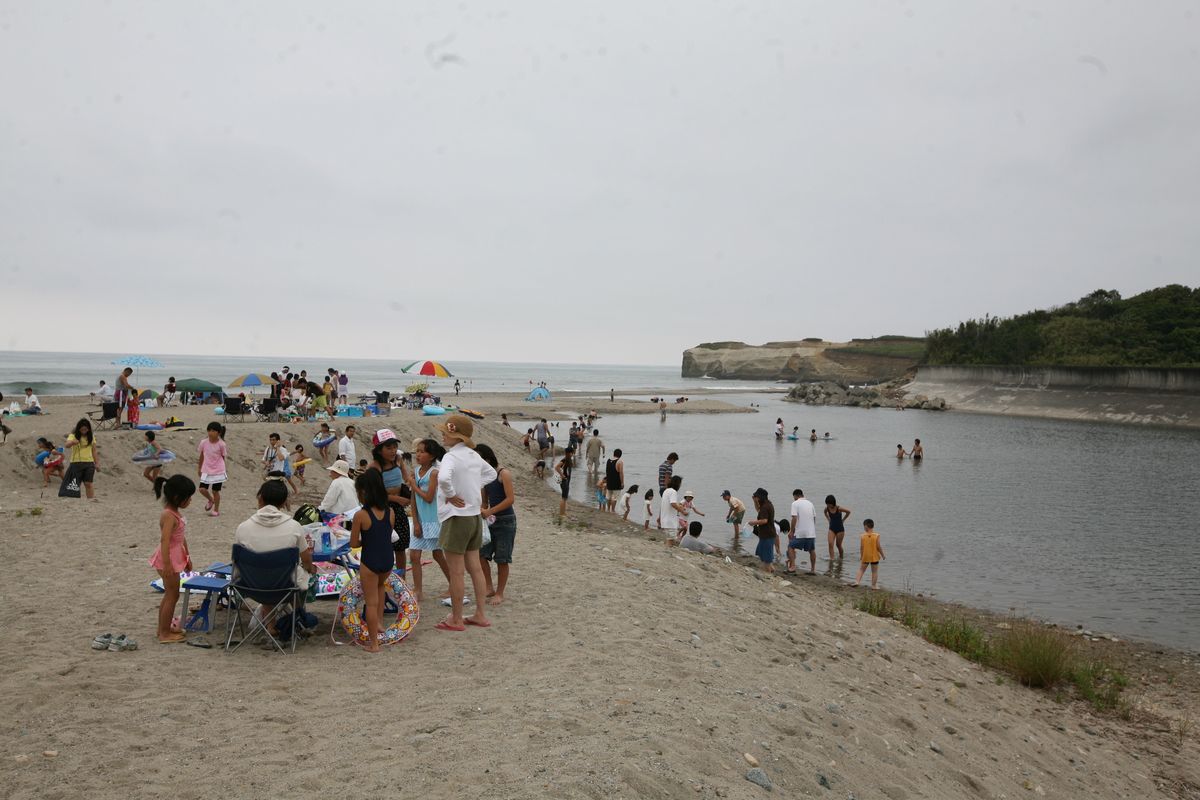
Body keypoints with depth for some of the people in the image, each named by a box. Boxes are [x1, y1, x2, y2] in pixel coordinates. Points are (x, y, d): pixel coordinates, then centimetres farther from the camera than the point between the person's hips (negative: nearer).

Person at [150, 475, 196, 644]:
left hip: (176, 558, 10)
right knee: (172, 595, -1)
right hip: (169, 559, -10)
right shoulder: (169, 515, -22)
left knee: (169, 594, 19)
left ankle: (163, 628, 31)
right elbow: (164, 540, -29)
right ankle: (164, 634, 8)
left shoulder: (175, 513, 9)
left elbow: (181, 537, 16)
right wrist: (167, 564, -32)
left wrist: (187, 557, 21)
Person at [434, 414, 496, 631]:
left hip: (457, 518, -8)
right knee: (475, 568, 14)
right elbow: (491, 473, 25)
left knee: (455, 572, 3)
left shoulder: (451, 457, -18)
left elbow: (443, 477, -40)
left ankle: (456, 619, 13)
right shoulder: (473, 455, 7)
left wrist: (451, 495, -22)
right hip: (475, 515, 8)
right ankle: (480, 615, 21)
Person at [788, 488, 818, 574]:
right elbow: (814, 518, 14)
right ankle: (813, 569, 19)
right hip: (811, 532, 6)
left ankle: (792, 566, -6)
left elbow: (794, 518, -13)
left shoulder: (795, 503, -6)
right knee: (812, 550, 17)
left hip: (800, 532, -5)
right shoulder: (810, 503, 12)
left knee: (791, 547, 6)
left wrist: (792, 531, -7)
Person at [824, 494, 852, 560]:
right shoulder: (827, 508, -7)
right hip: (832, 528, 3)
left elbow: (848, 512, -7)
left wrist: (843, 520, -3)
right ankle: (831, 558, -13)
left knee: (838, 545, 9)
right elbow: (825, 513, 18)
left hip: (840, 529, -3)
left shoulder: (839, 508, -21)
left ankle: (841, 557, 32)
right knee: (830, 544, -13)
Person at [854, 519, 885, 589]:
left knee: (861, 569, 17)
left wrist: (861, 556, 8)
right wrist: (883, 555, 3)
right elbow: (879, 547, -10)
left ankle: (857, 581, 8)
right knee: (875, 571, 11)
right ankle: (874, 585, 14)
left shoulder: (862, 536, -10)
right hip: (874, 557, -1)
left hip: (865, 557, 1)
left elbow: (861, 547, -6)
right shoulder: (876, 536, -12)